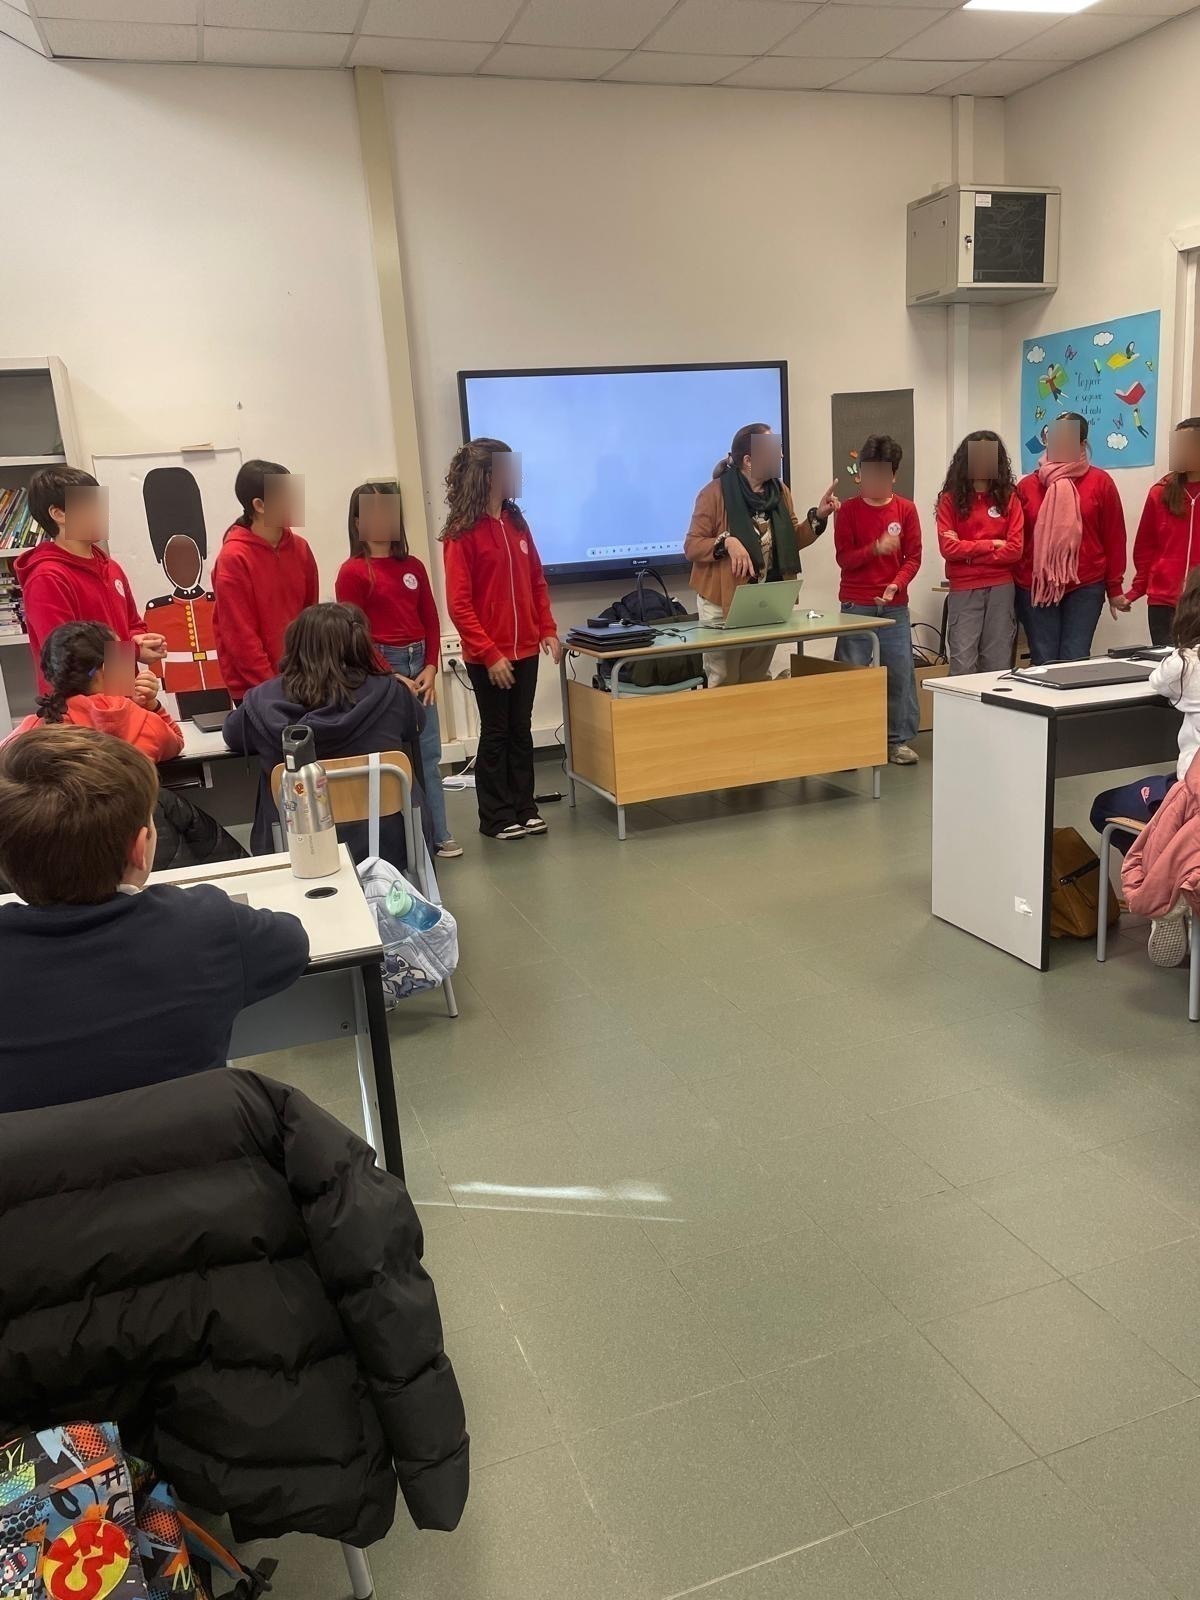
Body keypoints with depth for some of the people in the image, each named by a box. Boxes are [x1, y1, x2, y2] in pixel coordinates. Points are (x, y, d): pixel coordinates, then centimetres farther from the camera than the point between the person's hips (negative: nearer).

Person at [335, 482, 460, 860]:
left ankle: (438, 834, 15)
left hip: (420, 665, 5)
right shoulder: (353, 572, -5)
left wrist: (431, 667, -1)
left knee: (428, 754, 7)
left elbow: (431, 621, 12)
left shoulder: (413, 566, 11)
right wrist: (391, 679, -12)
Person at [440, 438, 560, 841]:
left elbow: (537, 581, 12)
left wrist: (548, 631, 2)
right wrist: (490, 653, -17)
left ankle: (524, 809, 22)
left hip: (525, 649, 6)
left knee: (521, 731, 12)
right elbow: (459, 605, -14)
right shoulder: (461, 533, -11)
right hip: (488, 656, -6)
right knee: (495, 734, 5)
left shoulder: (516, 521, 8)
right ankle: (496, 817, 16)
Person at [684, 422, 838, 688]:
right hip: (724, 605, -5)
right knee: (723, 684, 0)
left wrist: (818, 517, -1)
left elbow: (791, 542, 12)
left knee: (757, 681, 14)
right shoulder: (715, 493, -12)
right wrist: (726, 541, -28)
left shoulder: (780, 491, 6)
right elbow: (691, 547, -12)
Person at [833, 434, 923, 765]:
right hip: (856, 605, -1)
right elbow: (844, 558, -5)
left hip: (895, 605, 2)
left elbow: (913, 557, 3)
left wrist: (895, 585, -14)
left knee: (900, 673, 2)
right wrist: (876, 548, -21)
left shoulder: (906, 509, 4)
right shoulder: (848, 510, 0)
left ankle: (898, 740, 14)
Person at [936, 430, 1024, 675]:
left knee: (998, 662, 5)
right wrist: (991, 544, -4)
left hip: (1001, 588, 2)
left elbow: (1014, 549, -2)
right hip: (964, 589, -2)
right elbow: (948, 548, -8)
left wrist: (970, 552, -7)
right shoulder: (951, 499, 2)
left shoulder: (1008, 498, 6)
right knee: (963, 663, -7)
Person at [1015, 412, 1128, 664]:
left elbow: (1114, 538, 4)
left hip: (1085, 587, -1)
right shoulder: (1027, 485, 7)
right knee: (1042, 663, 2)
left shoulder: (1100, 482, 3)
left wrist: (1114, 588, 3)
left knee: (1075, 662, -3)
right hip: (1035, 588, 1)